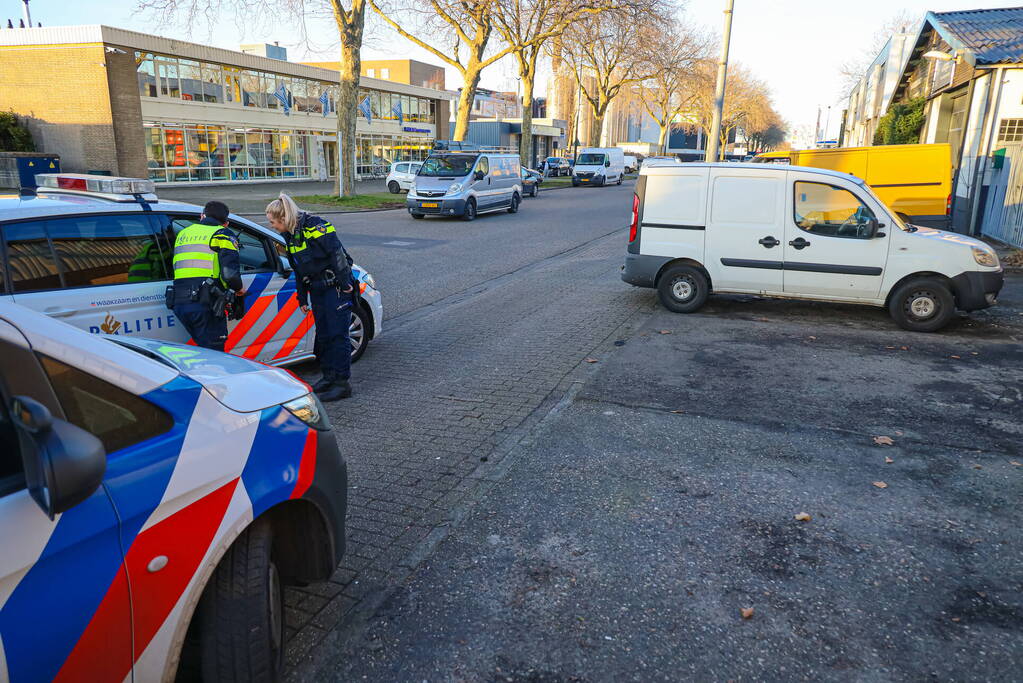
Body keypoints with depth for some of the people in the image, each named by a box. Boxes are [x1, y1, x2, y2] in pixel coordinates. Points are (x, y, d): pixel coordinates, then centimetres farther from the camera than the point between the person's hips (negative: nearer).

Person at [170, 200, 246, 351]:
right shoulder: (223, 235, 1)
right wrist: (239, 288, 7)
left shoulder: (183, 233, 23)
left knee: (203, 350, 16)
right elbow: (230, 274, -11)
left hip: (179, 303, 6)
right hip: (206, 305, -6)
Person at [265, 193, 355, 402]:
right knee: (322, 334, 11)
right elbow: (298, 271, 18)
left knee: (337, 333, -6)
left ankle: (342, 383, -1)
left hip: (336, 286, -8)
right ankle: (329, 376, 24)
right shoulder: (289, 236, 12)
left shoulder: (315, 226, -15)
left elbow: (337, 253, -18)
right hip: (317, 290, 8)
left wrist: (345, 283, -18)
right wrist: (302, 298, 19)